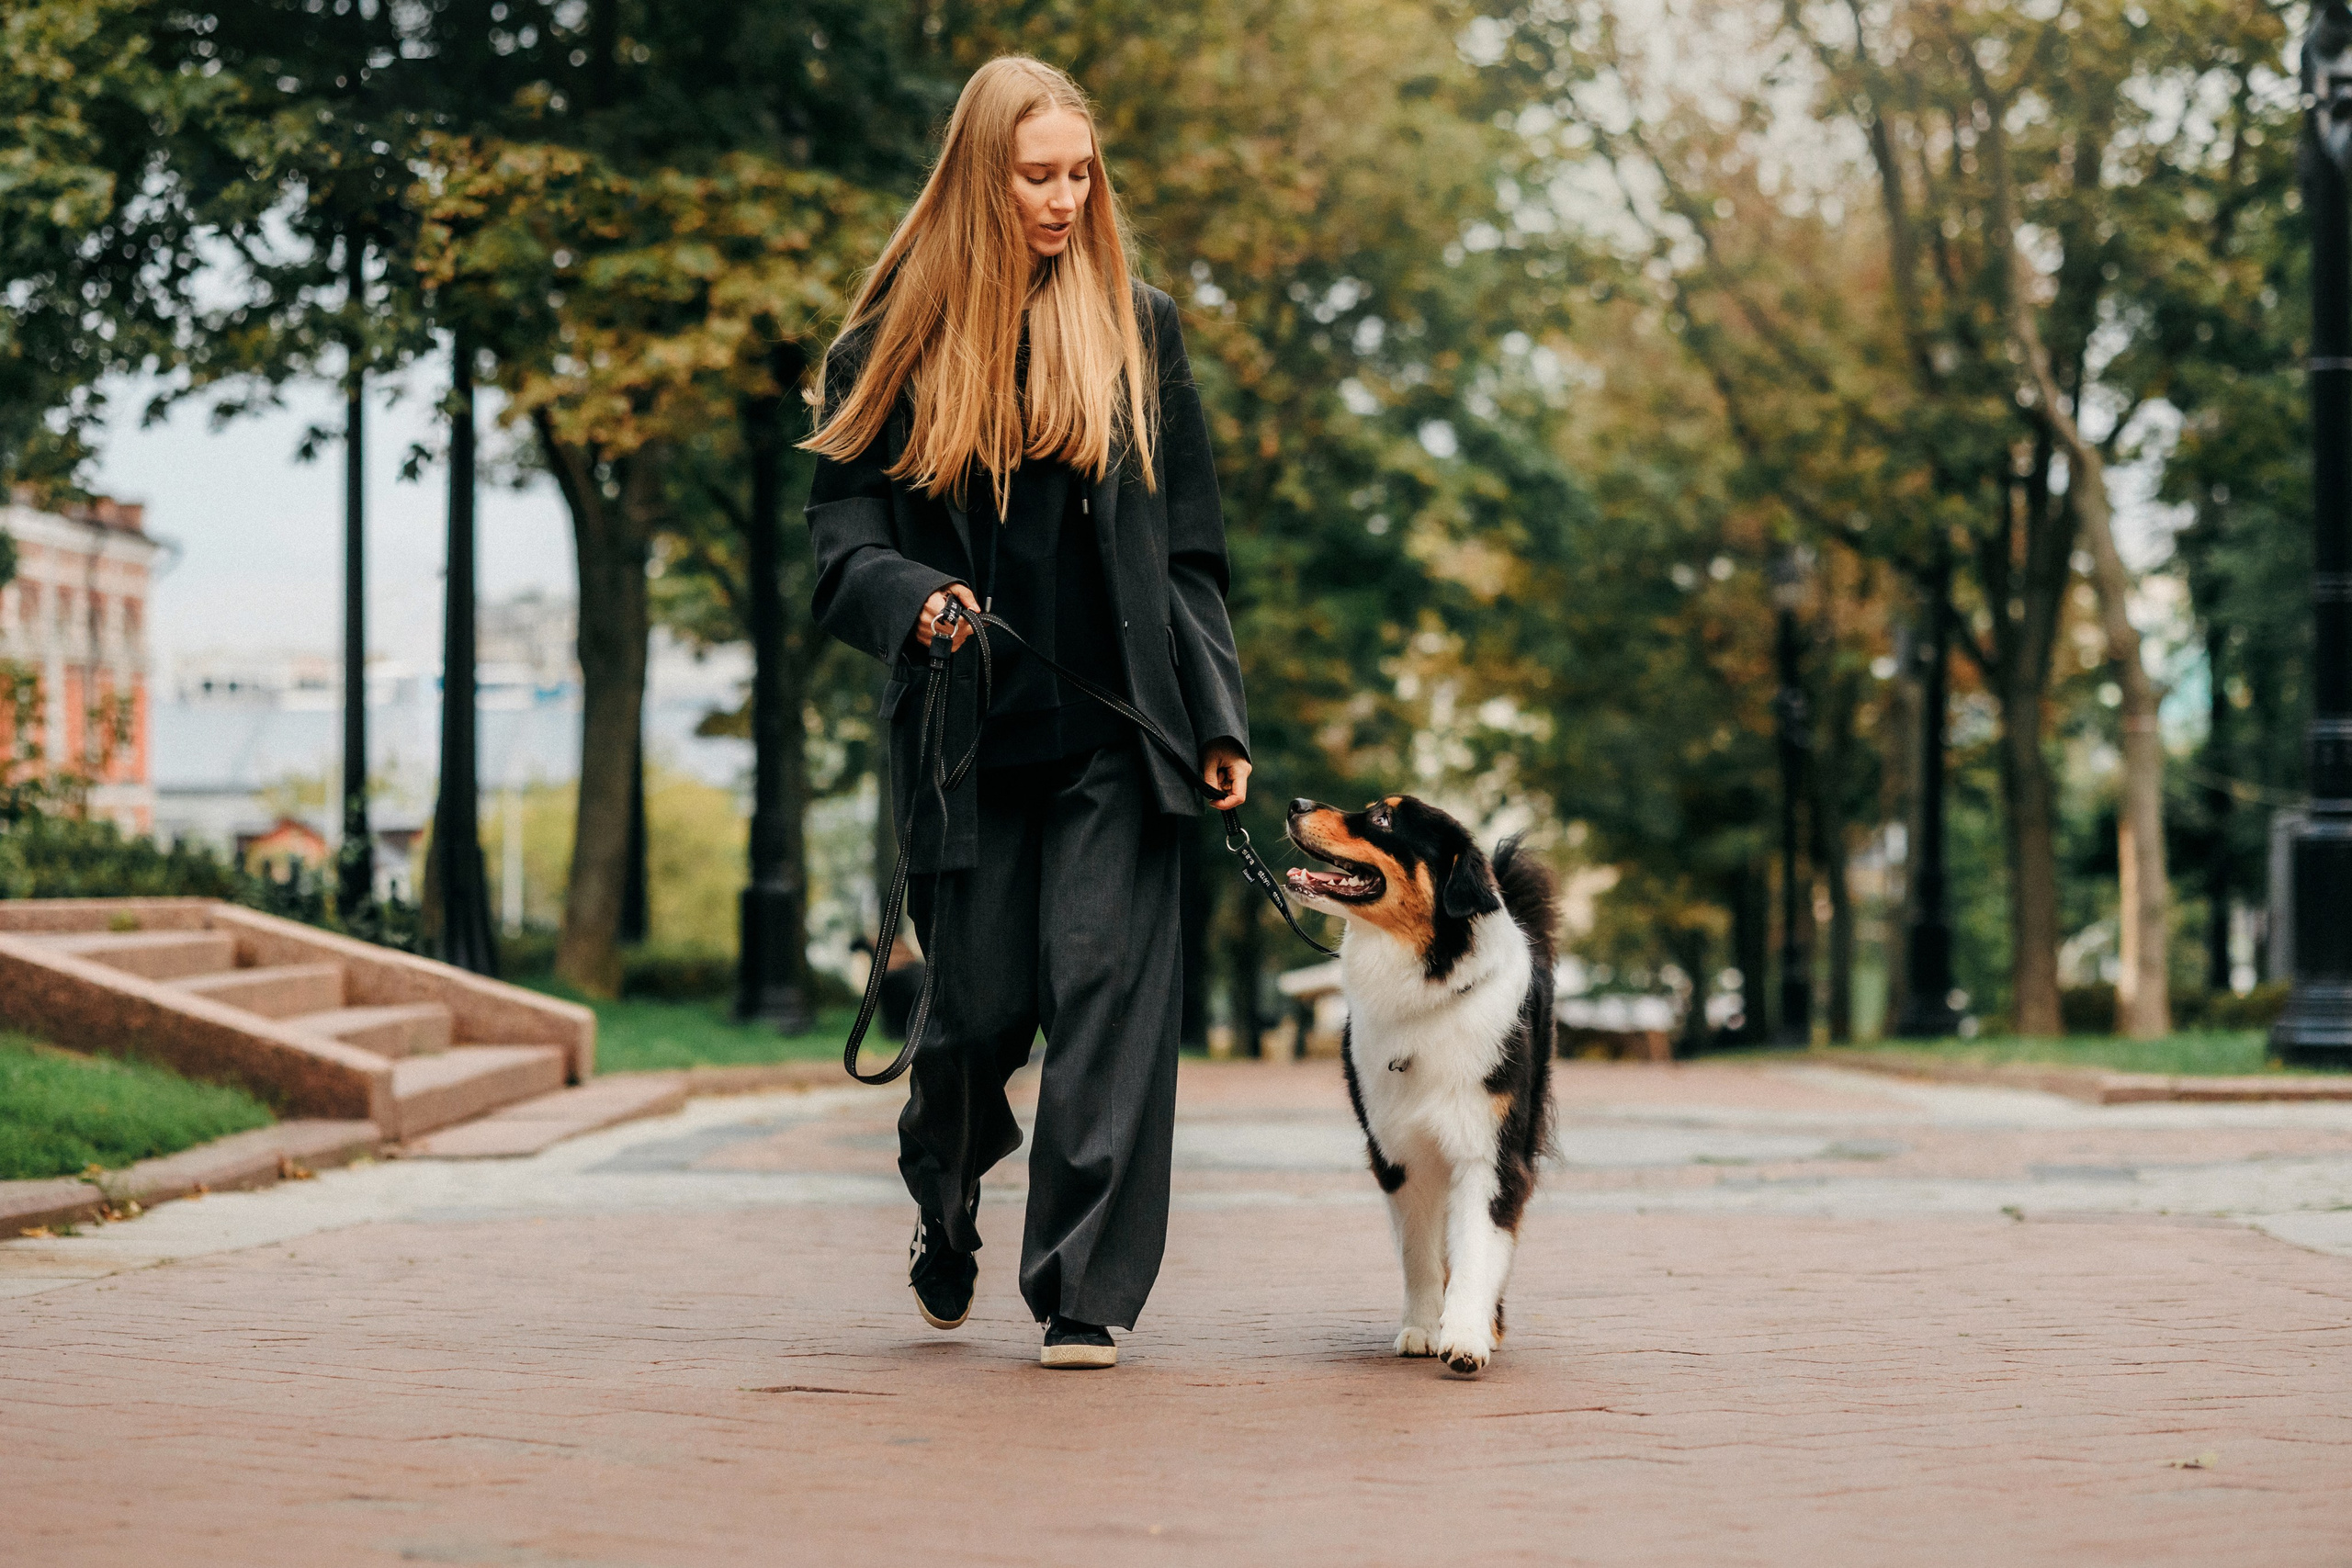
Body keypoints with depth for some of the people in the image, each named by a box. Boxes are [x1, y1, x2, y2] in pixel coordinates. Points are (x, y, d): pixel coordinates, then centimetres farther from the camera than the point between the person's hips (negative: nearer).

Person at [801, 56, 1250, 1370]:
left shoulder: (1138, 327, 8)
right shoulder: (898, 340, 4)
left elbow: (1190, 549, 8)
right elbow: (843, 523, 4)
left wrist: (1218, 720, 1)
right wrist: (911, 600, -17)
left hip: (1114, 729, 0)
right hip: (967, 730, 0)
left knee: (1107, 988, -8)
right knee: (981, 1006, 3)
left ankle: (1089, 1292, -3)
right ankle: (946, 1207, 34)